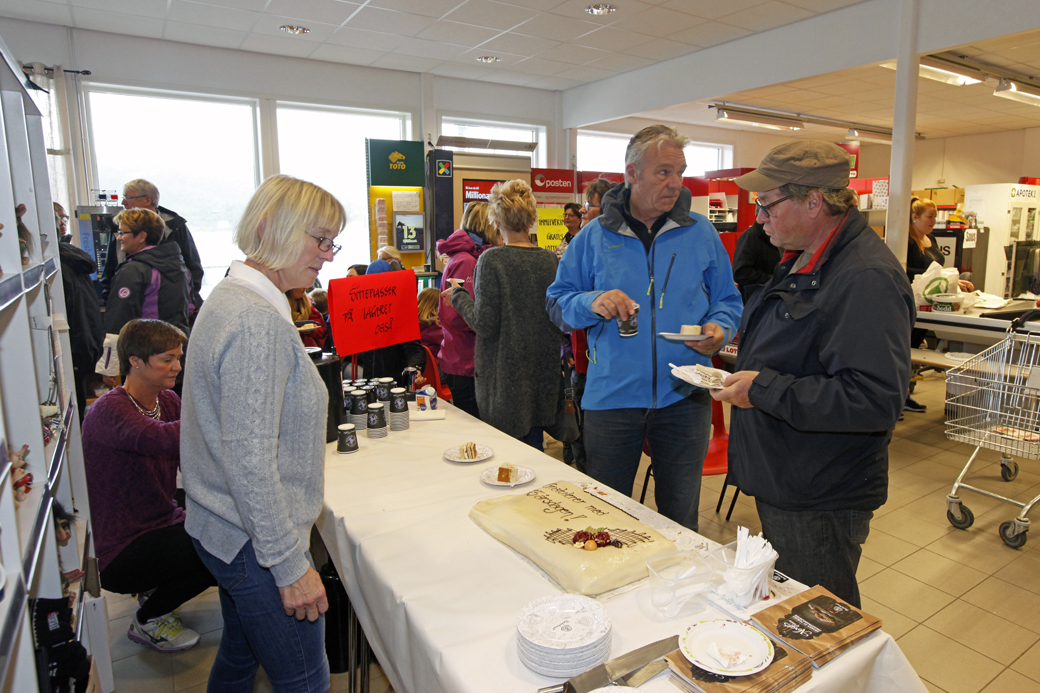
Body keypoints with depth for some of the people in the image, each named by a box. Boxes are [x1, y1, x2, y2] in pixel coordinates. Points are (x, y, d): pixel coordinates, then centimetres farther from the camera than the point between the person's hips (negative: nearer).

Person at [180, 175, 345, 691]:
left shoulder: (231, 298, 8)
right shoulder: (259, 323, -25)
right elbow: (250, 460, -27)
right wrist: (290, 565, -20)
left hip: (223, 529, 10)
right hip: (255, 542, -10)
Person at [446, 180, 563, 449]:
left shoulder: (492, 259, -14)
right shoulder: (550, 259, 1)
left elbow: (485, 325, -15)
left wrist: (459, 295, -1)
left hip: (504, 372, -5)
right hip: (542, 371, 5)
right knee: (534, 442, 18)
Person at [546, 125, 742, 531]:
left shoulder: (701, 234, 4)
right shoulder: (594, 237, 1)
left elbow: (728, 301, 10)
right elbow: (557, 304, 3)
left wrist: (718, 329, -11)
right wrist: (591, 304, -18)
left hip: (684, 396, 1)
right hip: (611, 397, 0)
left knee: (680, 520, 16)